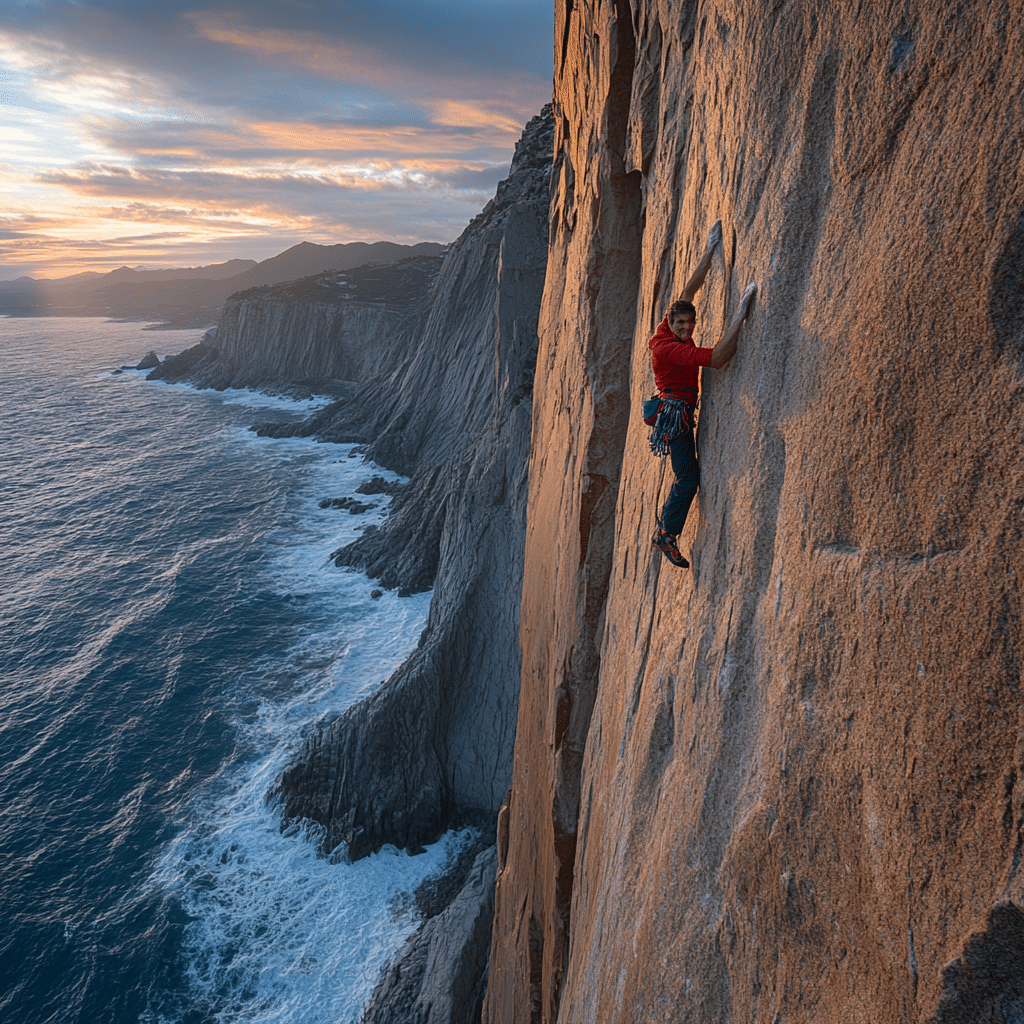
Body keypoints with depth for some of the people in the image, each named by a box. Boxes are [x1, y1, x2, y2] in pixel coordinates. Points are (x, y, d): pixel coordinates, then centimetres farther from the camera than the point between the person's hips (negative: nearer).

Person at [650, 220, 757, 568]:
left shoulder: (669, 331, 0)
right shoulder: (670, 347, -25)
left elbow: (689, 289, 9)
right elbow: (716, 359, -34)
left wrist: (711, 250, 12)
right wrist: (739, 317, -35)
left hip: (679, 411, 10)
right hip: (676, 411, -10)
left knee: (688, 477, 17)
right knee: (688, 479, -7)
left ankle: (664, 528, 26)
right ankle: (667, 534, 4)